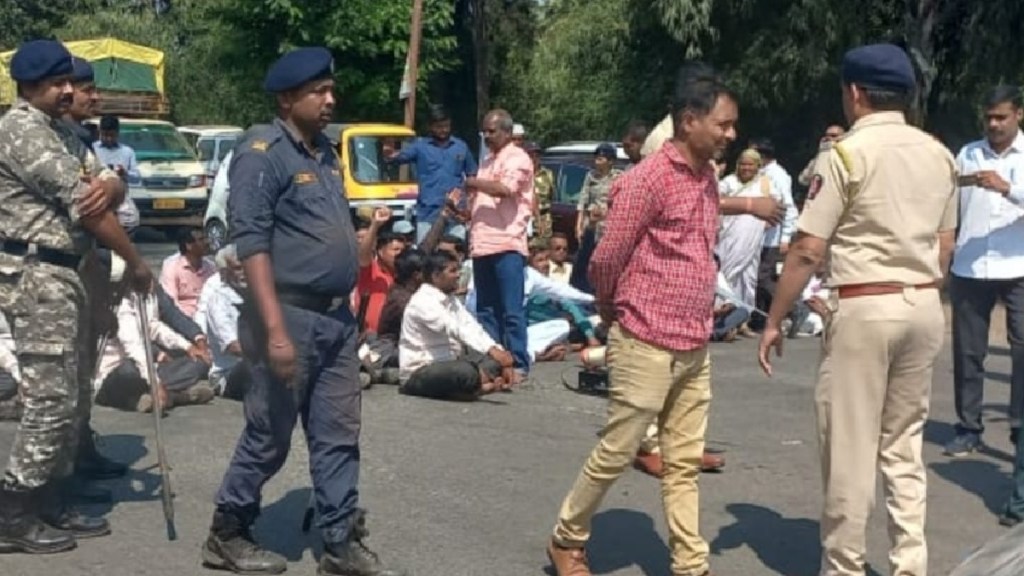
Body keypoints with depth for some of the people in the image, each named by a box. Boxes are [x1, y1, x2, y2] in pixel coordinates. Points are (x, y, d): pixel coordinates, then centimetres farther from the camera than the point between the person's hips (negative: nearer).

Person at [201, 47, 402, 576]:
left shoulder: (325, 151, 14)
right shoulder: (262, 155, -12)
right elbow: (252, 244, -19)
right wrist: (274, 329, -25)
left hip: (337, 317, 8)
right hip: (291, 317, -8)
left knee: (338, 437, 9)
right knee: (269, 437, 3)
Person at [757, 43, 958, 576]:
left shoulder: (845, 154, -10)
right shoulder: (940, 156, 9)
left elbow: (807, 251, -13)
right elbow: (945, 247, 14)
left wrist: (773, 321, -6)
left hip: (864, 309, -6)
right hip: (924, 307, 7)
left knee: (851, 450, 2)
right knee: (904, 445, 14)